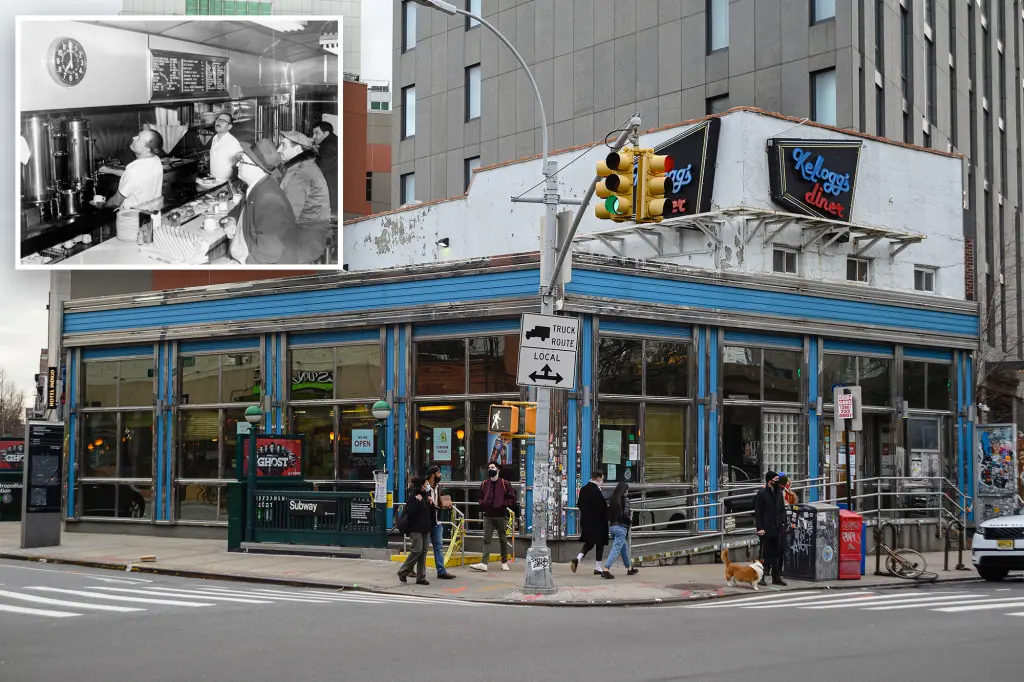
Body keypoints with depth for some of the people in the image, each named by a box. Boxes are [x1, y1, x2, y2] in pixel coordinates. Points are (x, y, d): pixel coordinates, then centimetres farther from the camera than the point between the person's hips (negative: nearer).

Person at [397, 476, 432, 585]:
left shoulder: (424, 496, 15)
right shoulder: (412, 497, -8)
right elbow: (409, 512, -20)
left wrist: (430, 502, 11)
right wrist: (417, 501, -22)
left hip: (425, 529, 8)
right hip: (416, 529, -8)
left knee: (423, 552, 5)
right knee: (417, 550, -13)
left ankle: (421, 577, 7)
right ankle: (403, 572, 2)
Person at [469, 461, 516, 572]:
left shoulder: (504, 483, -1)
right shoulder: (484, 484, 11)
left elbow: (513, 499, -1)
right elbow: (481, 498, 24)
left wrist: (503, 504, -14)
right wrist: (482, 504, 3)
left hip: (501, 516, -3)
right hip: (488, 517, 3)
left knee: (503, 540, 9)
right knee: (486, 539, -5)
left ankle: (504, 562, 20)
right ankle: (483, 563, -13)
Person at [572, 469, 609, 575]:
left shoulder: (583, 489, 5)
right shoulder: (597, 491, -20)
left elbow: (579, 504, 11)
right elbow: (601, 508, -21)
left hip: (586, 521, 7)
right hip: (597, 522, -7)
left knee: (589, 543, 18)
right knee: (600, 544, 5)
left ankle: (578, 558, -4)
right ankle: (597, 568, 9)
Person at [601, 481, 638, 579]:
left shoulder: (613, 499, 8)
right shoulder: (625, 499, -10)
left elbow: (608, 513, 10)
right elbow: (625, 514, -17)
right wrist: (630, 520, 0)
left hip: (612, 526, 8)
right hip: (621, 527, -7)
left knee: (624, 547, 22)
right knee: (616, 549, -8)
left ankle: (629, 569, 33)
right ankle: (606, 570, -18)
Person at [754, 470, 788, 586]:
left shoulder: (779, 494, 14)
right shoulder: (762, 494, -5)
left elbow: (783, 510, 18)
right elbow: (757, 512, -8)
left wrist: (783, 524, 5)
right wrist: (759, 528, -14)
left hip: (777, 529, 6)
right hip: (766, 529, -6)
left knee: (777, 554, 8)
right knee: (765, 554, -4)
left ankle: (776, 577, 14)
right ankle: (762, 577, 0)